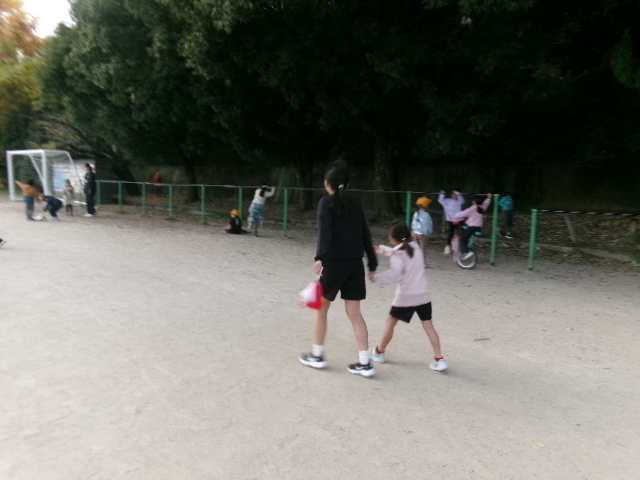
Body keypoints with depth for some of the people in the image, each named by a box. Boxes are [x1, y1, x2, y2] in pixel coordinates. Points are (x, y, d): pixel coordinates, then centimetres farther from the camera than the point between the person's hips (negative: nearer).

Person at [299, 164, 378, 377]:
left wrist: (320, 258, -24)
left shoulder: (326, 202, -3)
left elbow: (325, 232, -17)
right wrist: (372, 264, 13)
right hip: (355, 264, 5)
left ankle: (317, 356, 22)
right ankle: (365, 363, 9)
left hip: (335, 262, -5)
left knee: (321, 308, 13)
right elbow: (365, 235, 10)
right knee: (354, 312, 10)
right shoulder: (355, 205, 12)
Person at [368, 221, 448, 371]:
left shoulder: (398, 255, -11)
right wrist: (382, 249, 33)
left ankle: (379, 352, 24)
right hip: (423, 294, 6)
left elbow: (394, 275, -24)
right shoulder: (415, 247, 9)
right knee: (428, 325, 6)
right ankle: (439, 359, 1)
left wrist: (377, 277, -20)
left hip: (406, 295, -5)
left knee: (390, 322, 11)